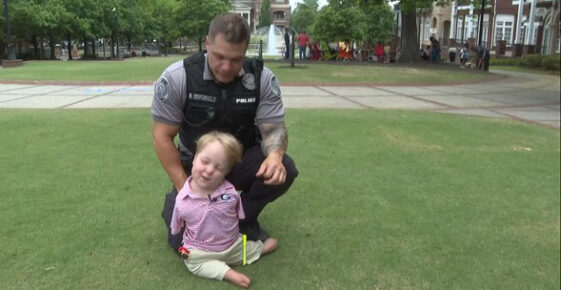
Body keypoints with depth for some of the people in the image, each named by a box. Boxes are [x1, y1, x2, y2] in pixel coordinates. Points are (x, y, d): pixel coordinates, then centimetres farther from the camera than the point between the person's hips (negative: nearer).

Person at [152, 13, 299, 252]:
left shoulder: (263, 78, -16)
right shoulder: (176, 77, -21)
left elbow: (274, 127, -14)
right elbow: (162, 136, -15)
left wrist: (275, 154, -39)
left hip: (242, 161, 2)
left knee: (283, 171, -28)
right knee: (183, 239, -11)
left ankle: (244, 218, 2)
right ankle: (176, 202, 26)